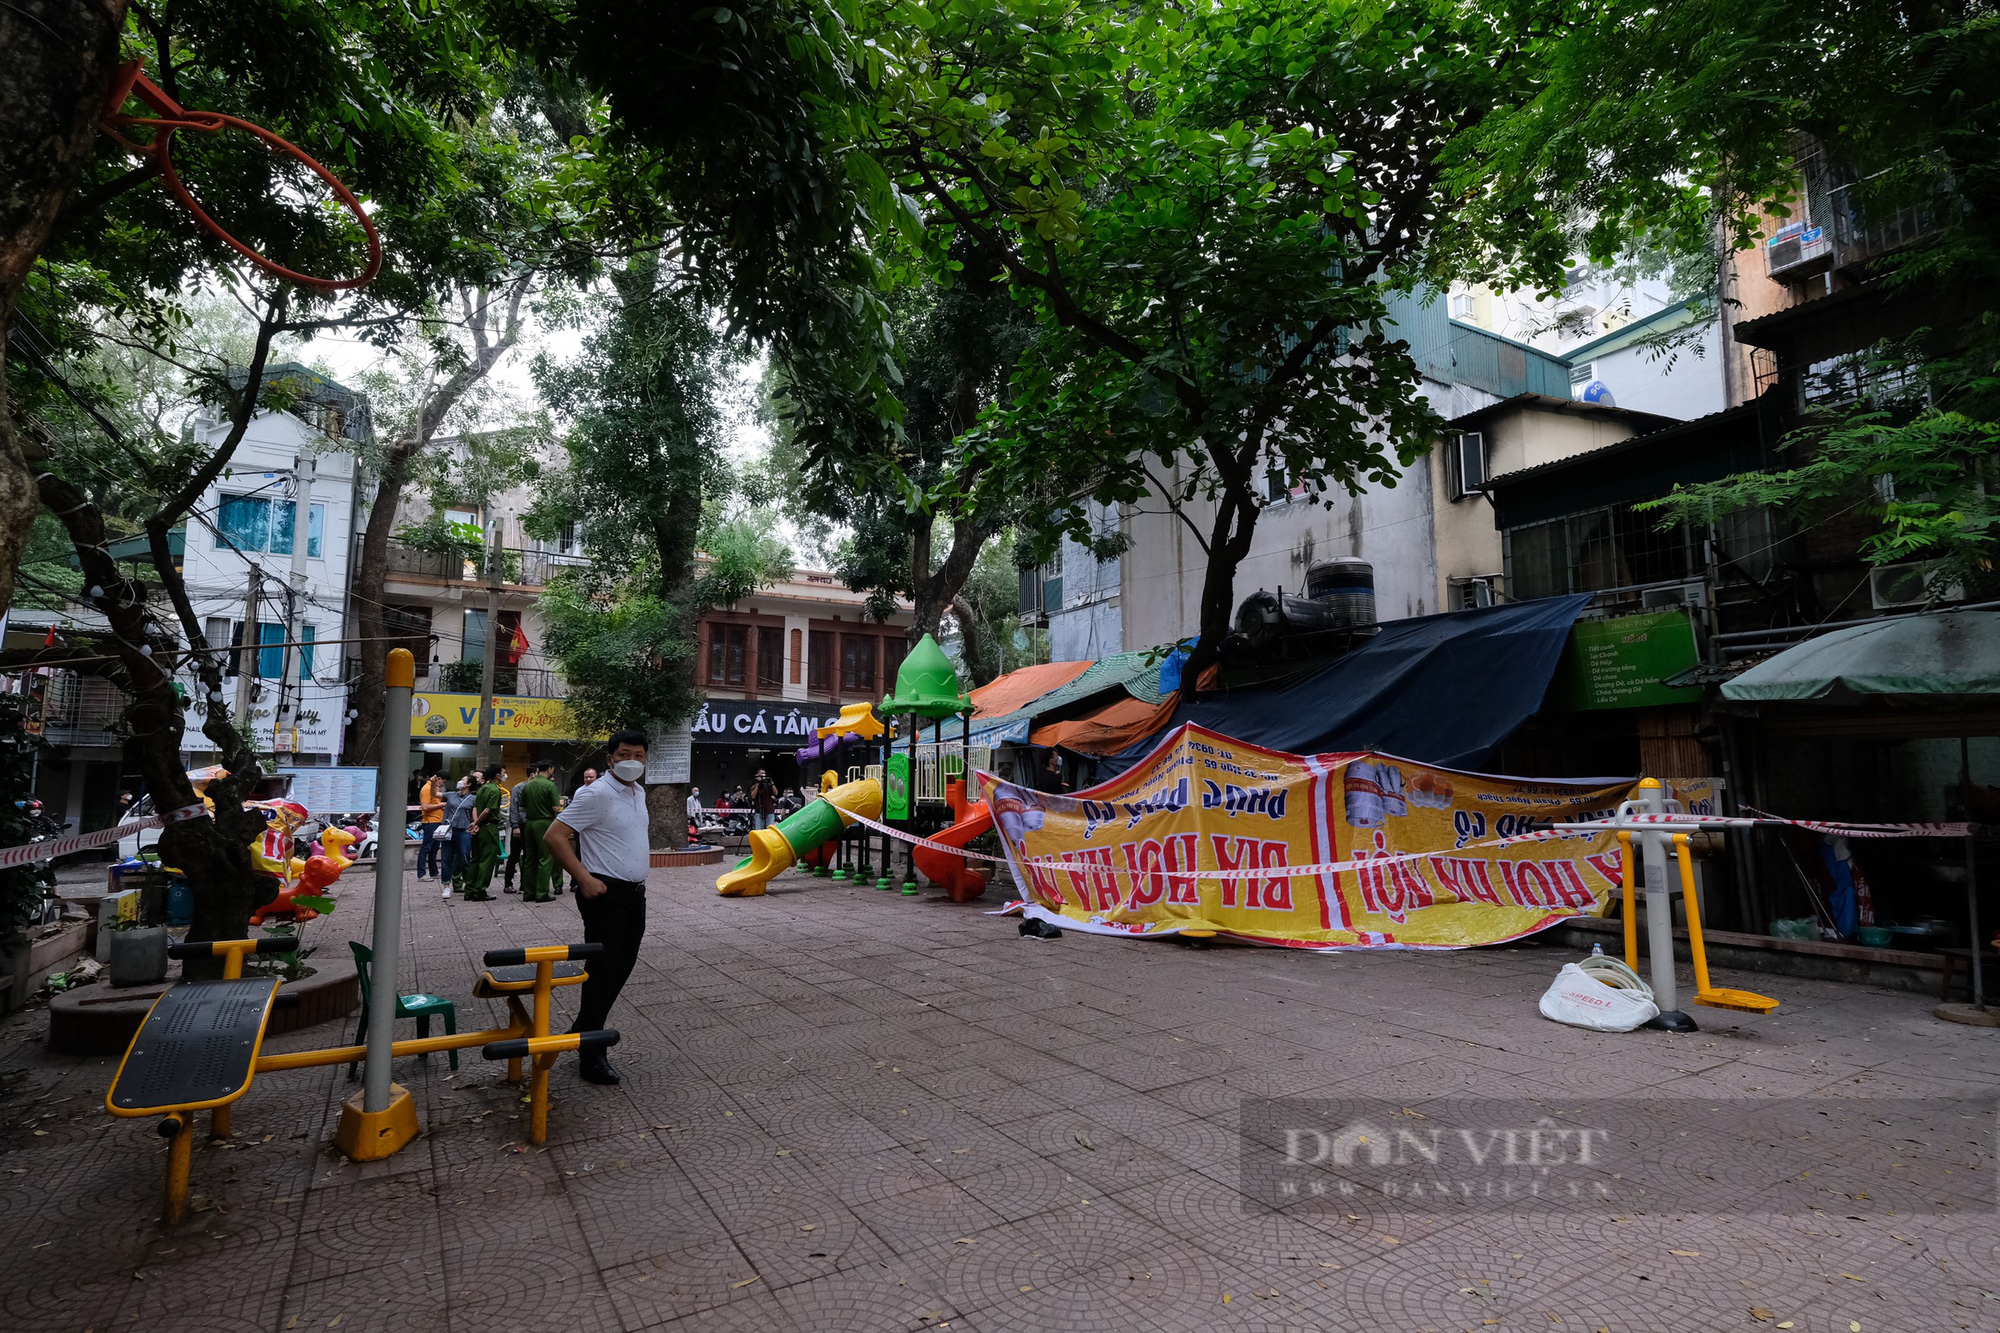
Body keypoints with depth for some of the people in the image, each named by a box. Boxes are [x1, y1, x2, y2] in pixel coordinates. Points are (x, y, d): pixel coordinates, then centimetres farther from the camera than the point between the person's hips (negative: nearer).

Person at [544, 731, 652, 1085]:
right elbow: (554, 836, -19)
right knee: (603, 973, -3)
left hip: (635, 893, 8)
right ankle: (592, 1056, 7)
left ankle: (583, 1031, 32)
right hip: (605, 893, -8)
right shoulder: (596, 794, -15)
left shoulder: (639, 793, 12)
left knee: (621, 968, 15)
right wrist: (585, 879, -20)